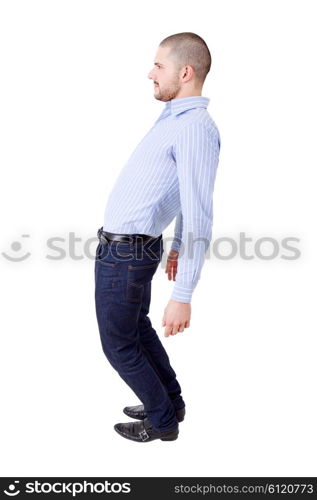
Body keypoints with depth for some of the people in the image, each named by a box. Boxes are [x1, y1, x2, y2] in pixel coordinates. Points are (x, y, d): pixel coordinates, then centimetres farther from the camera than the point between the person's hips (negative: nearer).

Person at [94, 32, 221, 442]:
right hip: (129, 249, 10)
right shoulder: (174, 121, 10)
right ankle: (170, 402, 41)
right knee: (137, 328, 24)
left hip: (122, 254, -10)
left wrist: (182, 296, -28)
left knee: (119, 345, 7)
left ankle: (162, 420, 26)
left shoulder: (196, 128, -23)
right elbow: (187, 195, 21)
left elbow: (199, 216, -27)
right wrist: (178, 248, 31)